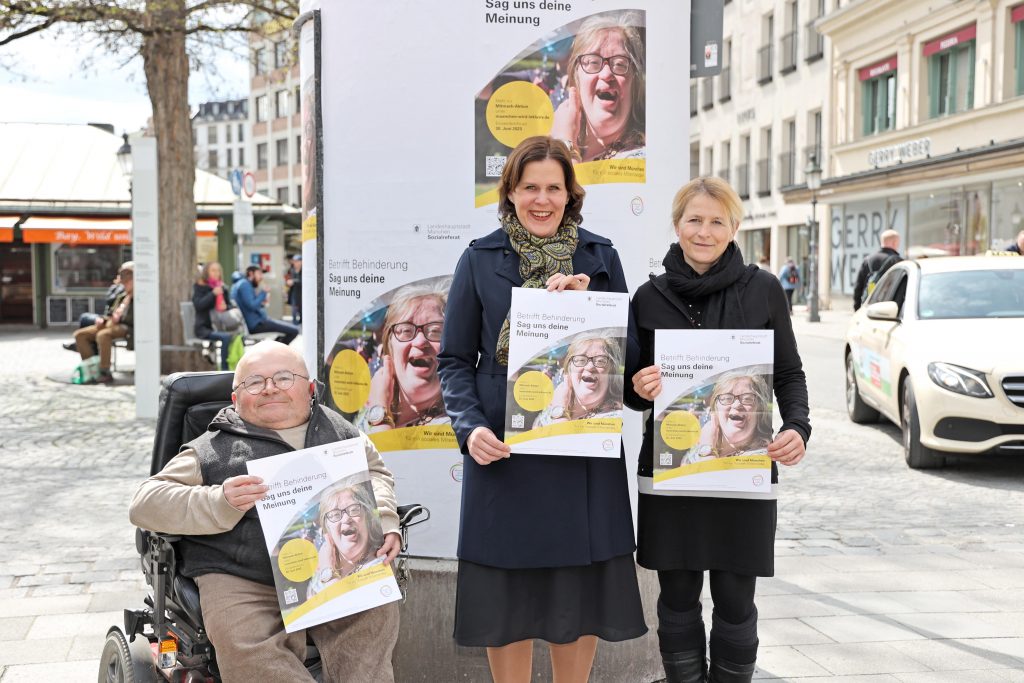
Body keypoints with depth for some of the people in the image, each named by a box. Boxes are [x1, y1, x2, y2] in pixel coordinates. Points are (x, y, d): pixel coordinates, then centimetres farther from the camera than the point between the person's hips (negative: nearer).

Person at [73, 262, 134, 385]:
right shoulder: (121, 295, 27)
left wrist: (120, 317, -22)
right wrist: (102, 319, 7)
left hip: (127, 327, -9)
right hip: (111, 324, 9)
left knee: (103, 335, -39)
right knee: (79, 334, -4)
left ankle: (105, 373, -33)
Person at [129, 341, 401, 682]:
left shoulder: (338, 430, 20)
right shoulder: (213, 449, 9)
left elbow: (374, 472, 30)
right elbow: (145, 503, 4)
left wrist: (384, 522, 6)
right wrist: (220, 503, -14)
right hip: (242, 580, -2)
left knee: (378, 612, -25)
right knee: (248, 650, -31)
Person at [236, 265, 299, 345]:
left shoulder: (239, 284, 16)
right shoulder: (245, 284, -14)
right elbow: (252, 306, -24)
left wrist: (261, 304, 8)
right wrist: (263, 293, -12)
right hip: (256, 323, -11)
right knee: (294, 331, -13)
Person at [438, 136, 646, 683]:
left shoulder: (600, 257, 8)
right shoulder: (480, 259, 4)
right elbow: (454, 360, 5)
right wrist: (470, 426, -11)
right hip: (504, 448, -1)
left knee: (583, 591, 8)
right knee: (508, 593, 5)